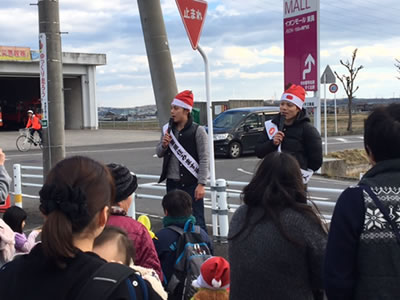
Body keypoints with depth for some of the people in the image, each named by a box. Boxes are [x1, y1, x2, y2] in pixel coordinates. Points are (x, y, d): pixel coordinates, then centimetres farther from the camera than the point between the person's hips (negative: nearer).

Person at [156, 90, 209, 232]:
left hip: (191, 184, -5)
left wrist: (201, 184, -16)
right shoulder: (167, 129, 9)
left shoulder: (198, 131, -8)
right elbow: (159, 153, 17)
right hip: (172, 183, 6)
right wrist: (164, 145, -6)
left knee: (196, 222, -3)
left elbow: (204, 159, -10)